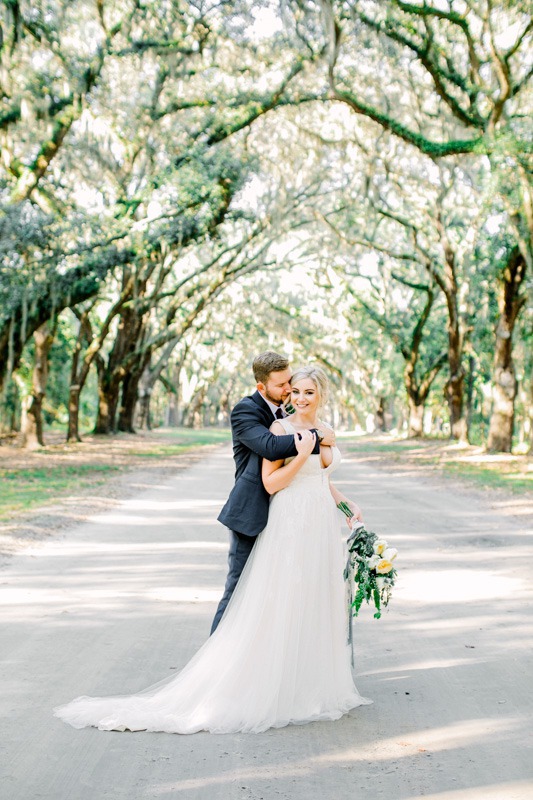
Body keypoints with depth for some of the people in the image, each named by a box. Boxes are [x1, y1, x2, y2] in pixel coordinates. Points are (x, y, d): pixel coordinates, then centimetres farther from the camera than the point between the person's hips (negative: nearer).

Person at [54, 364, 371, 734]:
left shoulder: (324, 430, 13)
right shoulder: (280, 428, -8)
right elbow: (271, 483, -14)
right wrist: (302, 454, -20)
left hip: (323, 527, 7)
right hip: (290, 526, -7)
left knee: (317, 604, 11)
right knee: (279, 607, -5)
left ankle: (313, 686, 22)